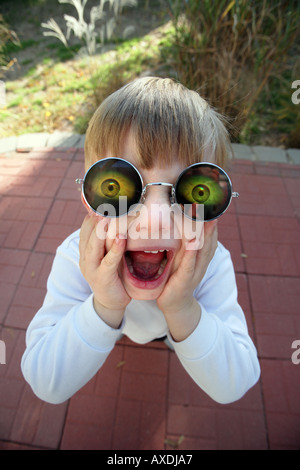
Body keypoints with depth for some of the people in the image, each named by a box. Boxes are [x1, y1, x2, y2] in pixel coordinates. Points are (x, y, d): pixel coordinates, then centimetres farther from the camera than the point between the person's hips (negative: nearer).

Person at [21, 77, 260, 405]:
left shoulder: (213, 264, -36)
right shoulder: (74, 259, -37)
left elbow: (233, 387, -29)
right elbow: (46, 387, -32)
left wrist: (182, 311, -48)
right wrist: (104, 309, -50)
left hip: (182, 327, 0)